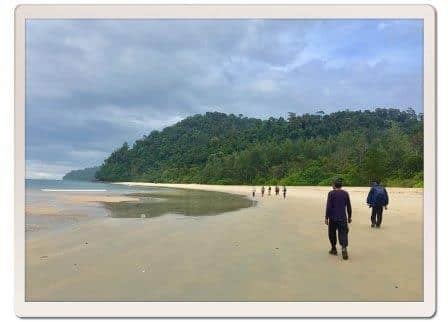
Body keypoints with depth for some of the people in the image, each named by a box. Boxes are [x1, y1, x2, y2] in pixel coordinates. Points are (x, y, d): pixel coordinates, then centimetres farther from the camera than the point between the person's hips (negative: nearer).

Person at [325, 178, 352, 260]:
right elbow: (349, 207, 7)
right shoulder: (345, 193, 4)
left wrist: (326, 217, -6)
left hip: (333, 218, -2)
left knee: (332, 233, 14)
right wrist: (349, 217, 18)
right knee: (343, 233, 1)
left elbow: (328, 206, -11)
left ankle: (333, 249, 24)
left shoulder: (331, 193, -7)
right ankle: (344, 247, -20)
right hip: (343, 218, 2)